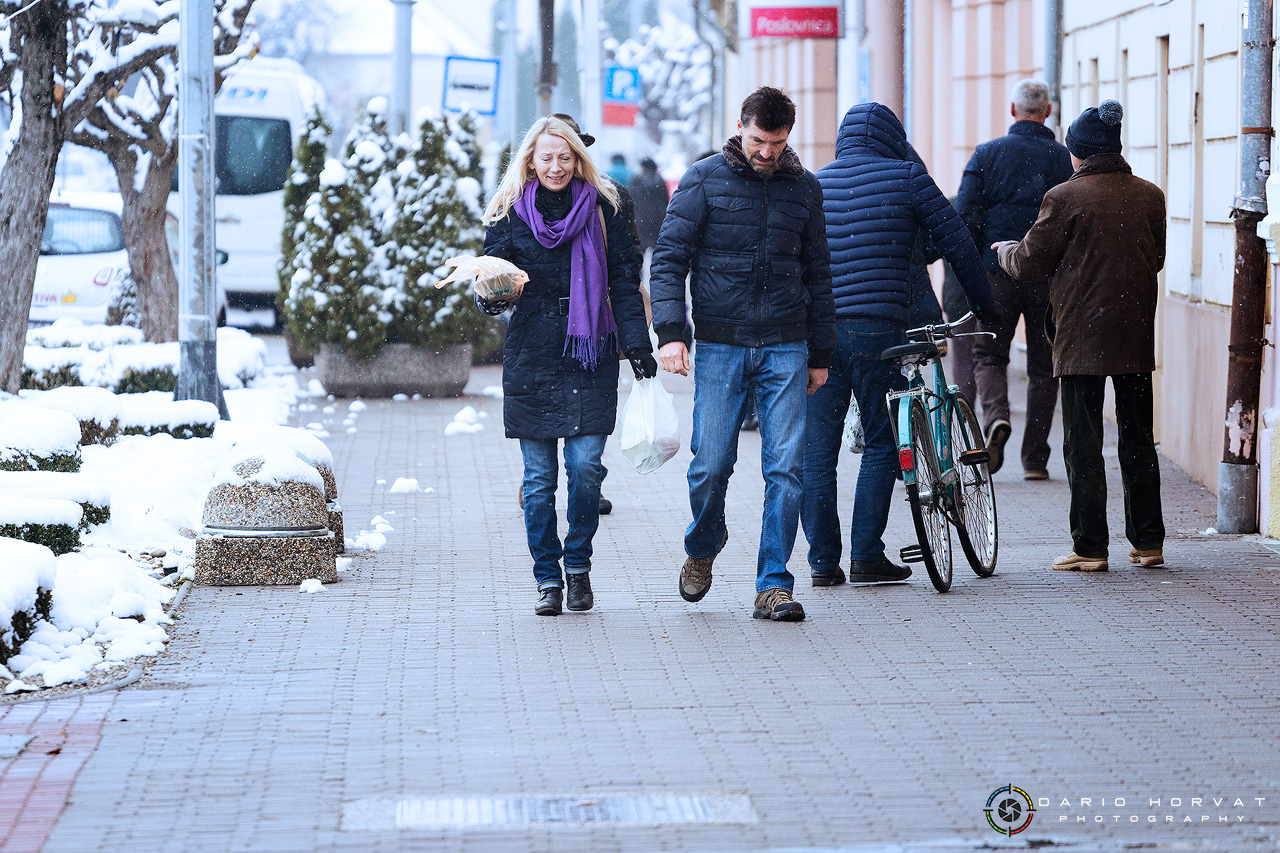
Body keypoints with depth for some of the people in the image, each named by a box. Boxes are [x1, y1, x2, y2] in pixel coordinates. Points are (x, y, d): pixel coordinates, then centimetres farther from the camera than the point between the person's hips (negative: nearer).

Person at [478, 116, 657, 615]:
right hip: (531, 358, 0)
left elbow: (624, 282, 7)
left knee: (585, 467, -8)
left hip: (590, 355, 0)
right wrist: (492, 298, -23)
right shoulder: (510, 215, 5)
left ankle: (578, 564, 11)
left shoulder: (601, 209, 7)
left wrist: (638, 344, 0)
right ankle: (547, 579, 9)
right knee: (539, 477, 0)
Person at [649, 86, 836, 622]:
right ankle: (702, 548, 27)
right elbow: (669, 257, -2)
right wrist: (670, 331, -14)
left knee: (785, 467, -5)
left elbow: (817, 274, 17)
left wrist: (820, 354, 15)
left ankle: (773, 584, 1)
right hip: (719, 346, -2)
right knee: (711, 466, -3)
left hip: (785, 349, 2)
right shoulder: (704, 180, 1)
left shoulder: (804, 188, 10)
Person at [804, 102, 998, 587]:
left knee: (817, 451, 6)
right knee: (881, 444, 7)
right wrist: (985, 306, 16)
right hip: (878, 329, -3)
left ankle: (823, 562, 7)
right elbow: (956, 245, 5)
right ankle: (867, 556, 3)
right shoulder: (906, 177, 3)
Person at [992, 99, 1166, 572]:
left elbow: (1030, 264, -6)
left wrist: (1005, 250, 16)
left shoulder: (1065, 197, -11)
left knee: (1083, 445, 1)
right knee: (1138, 442, 12)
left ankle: (1090, 547, 1)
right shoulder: (1150, 196, 3)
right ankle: (1148, 542, 14)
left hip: (1081, 338, -4)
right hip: (1137, 337, 4)